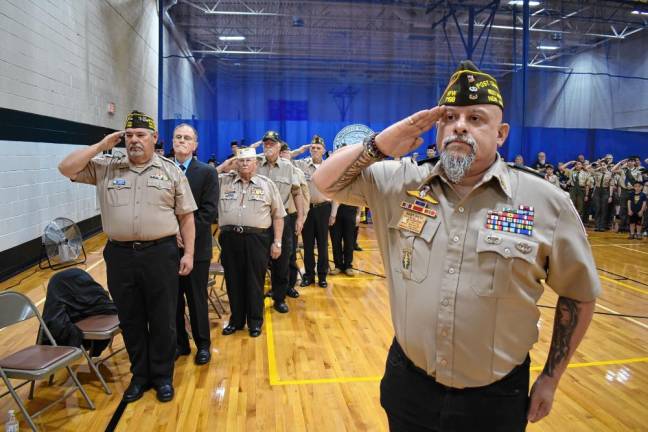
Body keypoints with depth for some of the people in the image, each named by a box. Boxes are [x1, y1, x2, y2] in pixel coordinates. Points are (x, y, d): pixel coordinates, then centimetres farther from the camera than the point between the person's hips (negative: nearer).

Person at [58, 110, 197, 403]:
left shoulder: (171, 171, 2)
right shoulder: (105, 167, 7)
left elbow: (186, 216, 2)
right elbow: (67, 168, 0)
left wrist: (188, 253, -3)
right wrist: (102, 145, -2)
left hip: (160, 253, -2)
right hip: (120, 255, 2)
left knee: (162, 320, 7)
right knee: (130, 320, 13)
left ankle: (162, 376, 25)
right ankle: (140, 375, 30)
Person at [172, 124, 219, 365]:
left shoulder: (207, 172, -1)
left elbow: (209, 211, -9)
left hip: (196, 246, -2)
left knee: (197, 299, 7)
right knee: (172, 299, 10)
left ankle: (203, 344, 23)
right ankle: (179, 343, 26)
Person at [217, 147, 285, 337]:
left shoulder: (267, 184, 6)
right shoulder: (223, 181, 10)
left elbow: (278, 215, 5)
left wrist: (277, 242, 0)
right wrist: (222, 167, 1)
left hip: (257, 239, -2)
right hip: (230, 238, 2)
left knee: (255, 282, 5)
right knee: (233, 281, 10)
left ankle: (255, 321, 20)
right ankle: (236, 320, 26)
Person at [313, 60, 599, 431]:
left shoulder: (547, 203, -10)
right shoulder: (399, 183, -4)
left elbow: (579, 294, 1)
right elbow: (325, 181, 1)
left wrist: (551, 378, 3)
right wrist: (379, 145, -15)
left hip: (495, 398, -1)